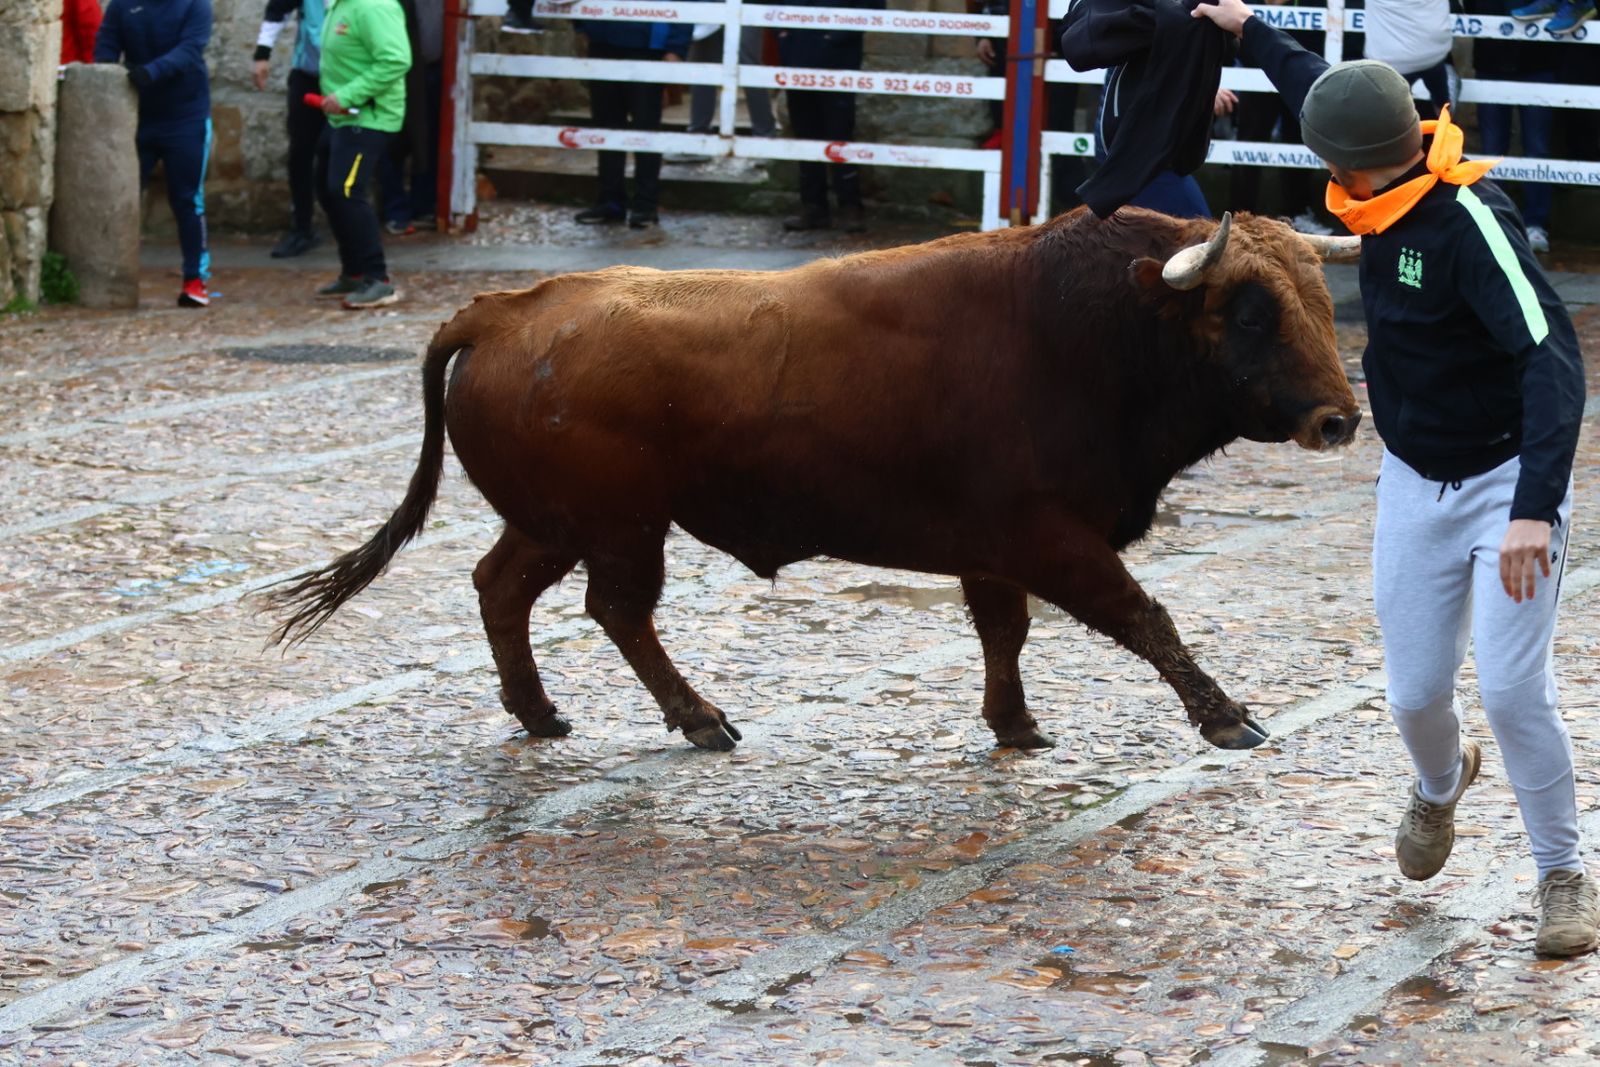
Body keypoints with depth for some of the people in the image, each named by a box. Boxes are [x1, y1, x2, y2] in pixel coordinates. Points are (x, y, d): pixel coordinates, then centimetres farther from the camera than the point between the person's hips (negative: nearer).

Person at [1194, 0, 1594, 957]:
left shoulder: (1472, 220, -28)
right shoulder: (1377, 189, -6)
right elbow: (1321, 90, 19)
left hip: (1508, 482, -6)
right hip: (1415, 485, 6)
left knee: (1514, 689, -13)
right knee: (1417, 694, 6)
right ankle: (1441, 787, 41)